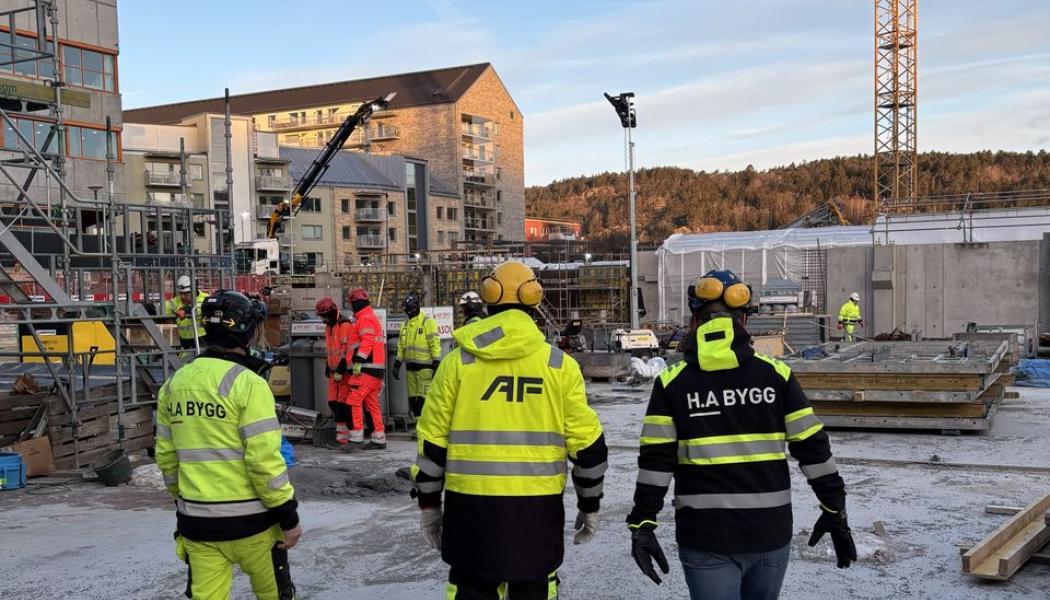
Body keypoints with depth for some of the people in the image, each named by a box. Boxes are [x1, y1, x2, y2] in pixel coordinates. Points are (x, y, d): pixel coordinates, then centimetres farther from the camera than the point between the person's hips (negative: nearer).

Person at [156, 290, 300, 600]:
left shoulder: (174, 384, 4)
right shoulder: (247, 383, -15)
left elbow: (166, 457, 11)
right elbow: (264, 459, -18)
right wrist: (289, 515, -10)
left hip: (196, 520, 5)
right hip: (249, 519, -5)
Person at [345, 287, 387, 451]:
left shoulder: (365, 319, -10)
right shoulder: (372, 317, 23)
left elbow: (367, 342, -22)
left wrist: (359, 362, -27)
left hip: (367, 369, -10)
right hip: (376, 369, 10)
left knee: (354, 400, -11)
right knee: (371, 403, 12)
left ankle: (356, 438, -13)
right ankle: (379, 440, 14)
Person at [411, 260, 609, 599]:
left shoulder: (458, 362, 0)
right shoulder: (560, 365, 0)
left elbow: (432, 440, 2)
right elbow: (586, 442, 1)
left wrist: (428, 503, 12)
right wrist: (589, 504, 13)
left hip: (471, 503, 0)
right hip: (538, 506, 0)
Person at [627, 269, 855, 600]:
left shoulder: (672, 382, -4)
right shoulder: (776, 373, 0)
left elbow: (656, 460, -7)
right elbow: (813, 448, 1)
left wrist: (642, 524, 0)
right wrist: (835, 510, 11)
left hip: (705, 539, -2)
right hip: (771, 534, 3)